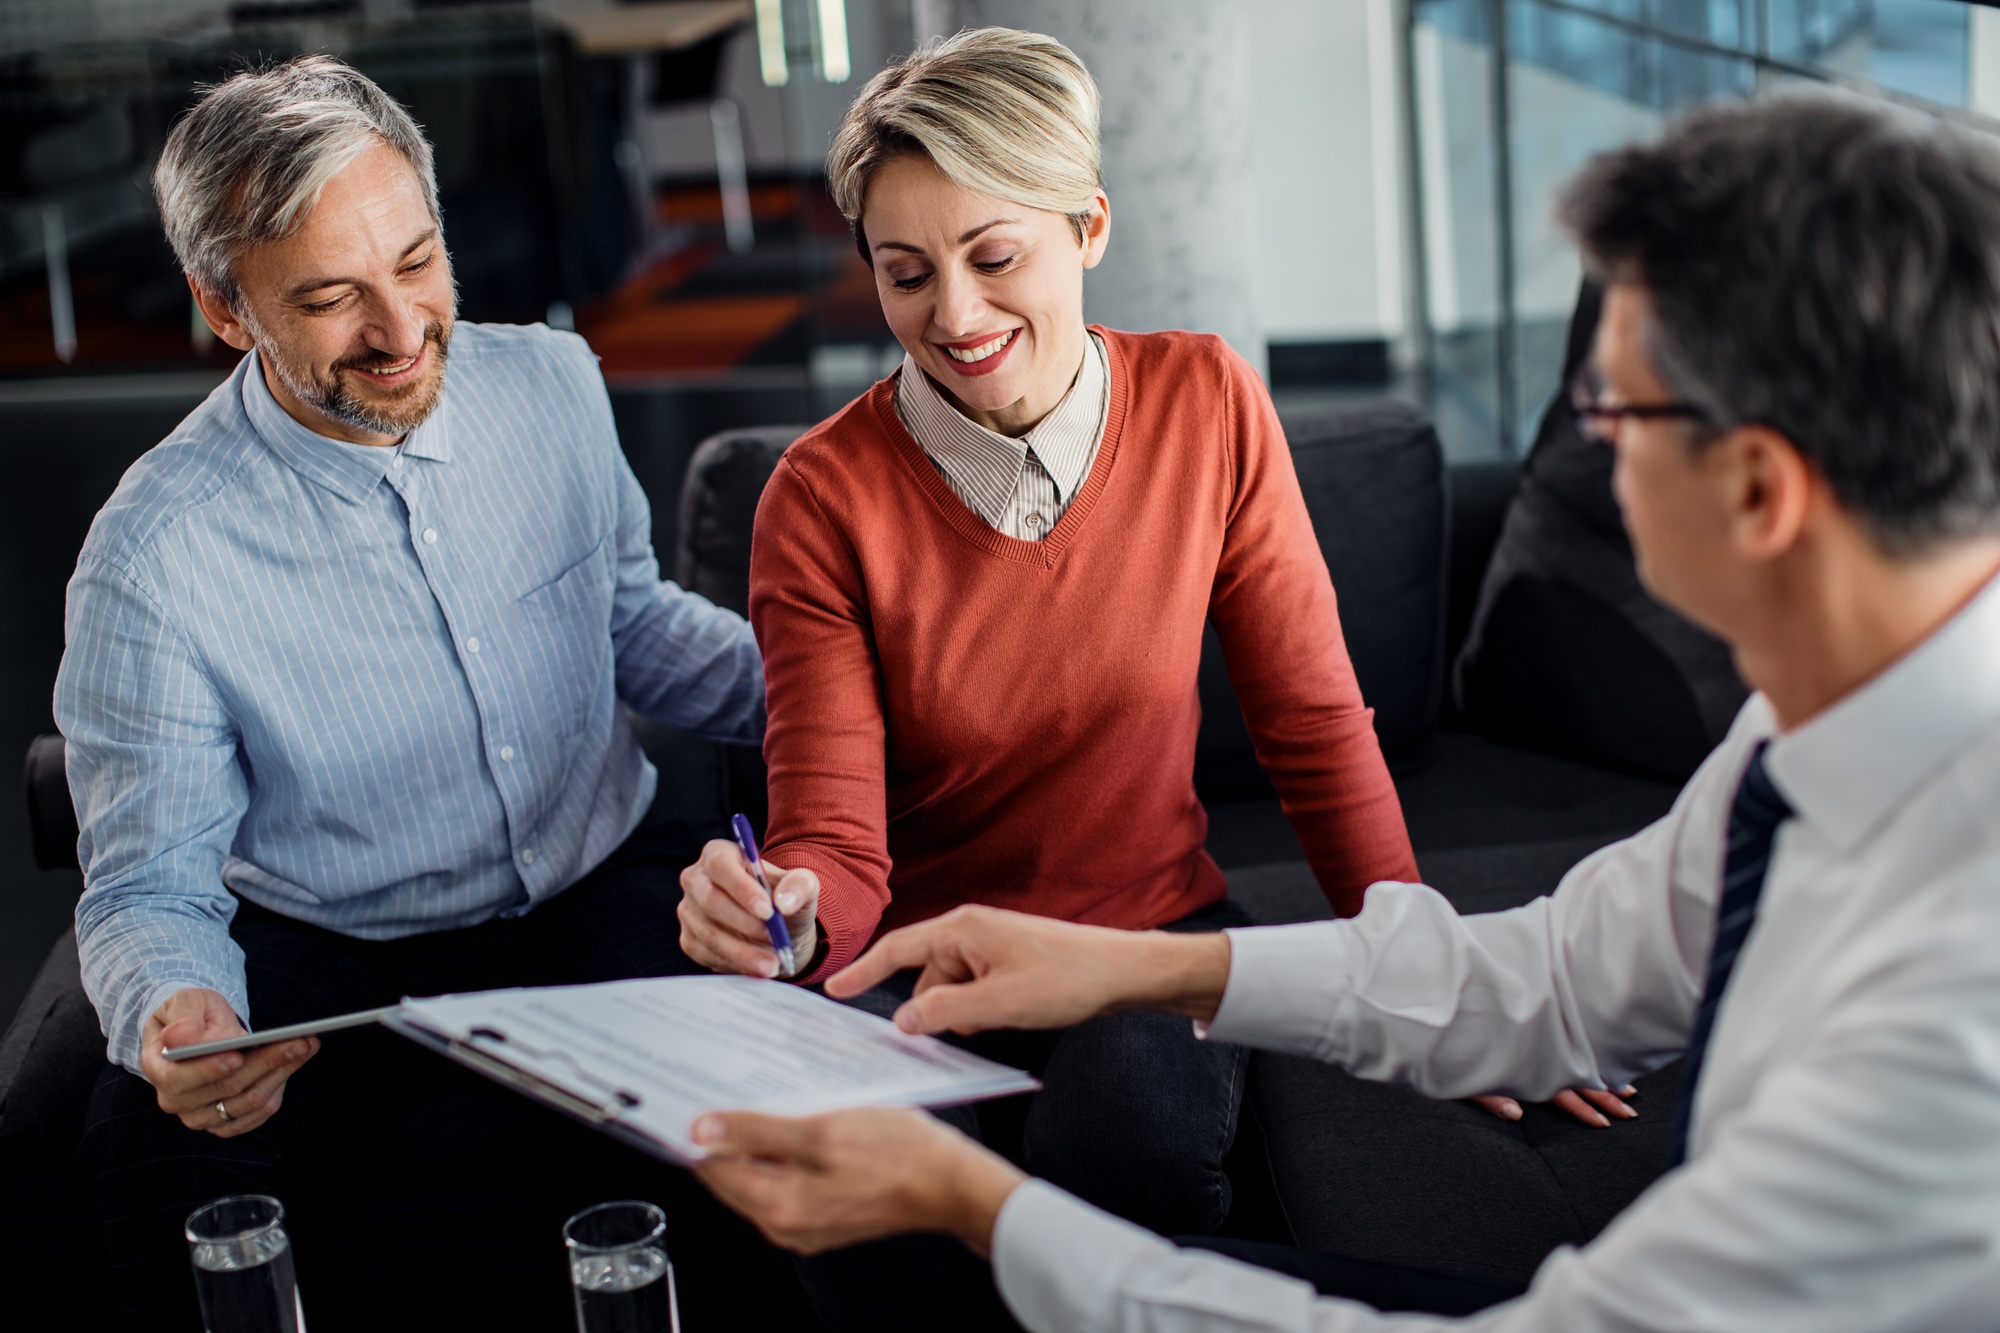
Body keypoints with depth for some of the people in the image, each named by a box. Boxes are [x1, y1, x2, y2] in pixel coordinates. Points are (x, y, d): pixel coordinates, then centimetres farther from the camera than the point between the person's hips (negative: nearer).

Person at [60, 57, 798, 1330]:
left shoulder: (554, 383, -3)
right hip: (327, 963, -2)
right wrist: (172, 1014, -33)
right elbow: (148, 890, -10)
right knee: (155, 1152, -32)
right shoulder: (158, 564, -16)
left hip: (604, 896, 3)